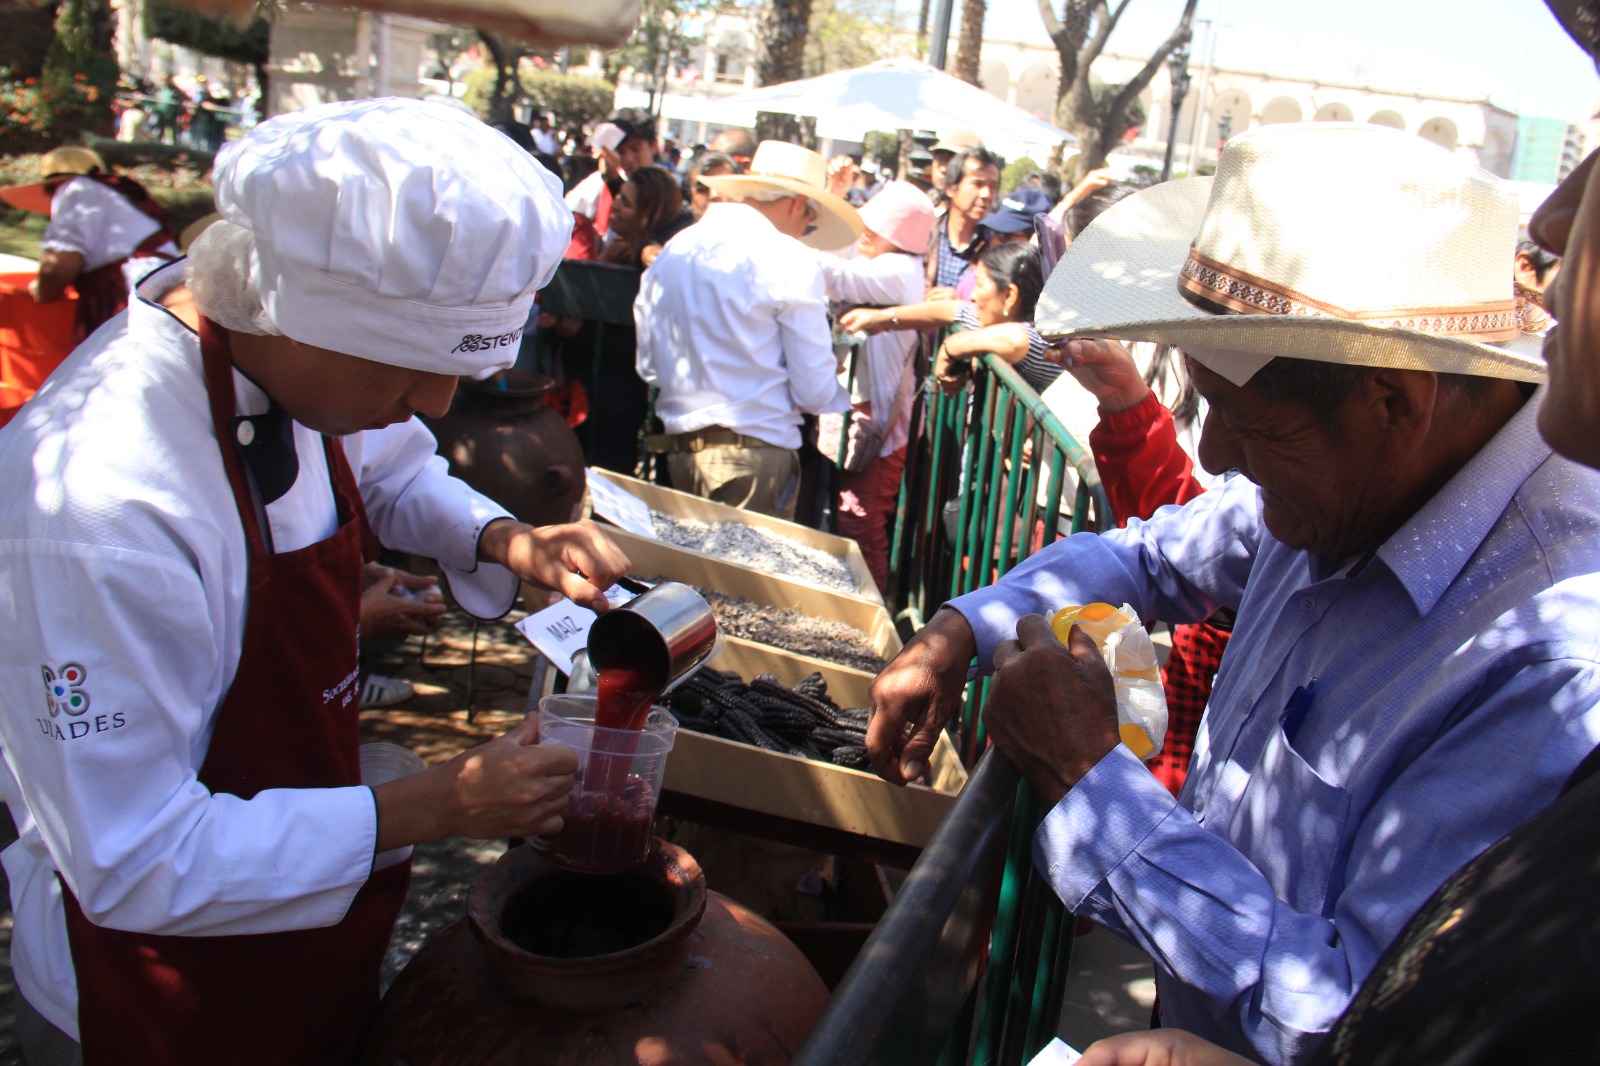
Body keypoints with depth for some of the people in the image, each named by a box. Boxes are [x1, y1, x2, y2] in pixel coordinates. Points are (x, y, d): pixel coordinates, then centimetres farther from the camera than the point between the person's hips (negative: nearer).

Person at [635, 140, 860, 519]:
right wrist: (842, 396, 13)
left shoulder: (672, 251, 8)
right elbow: (814, 391, -8)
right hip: (754, 452, -6)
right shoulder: (791, 262, -10)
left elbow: (648, 367, 14)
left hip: (678, 450, 6)